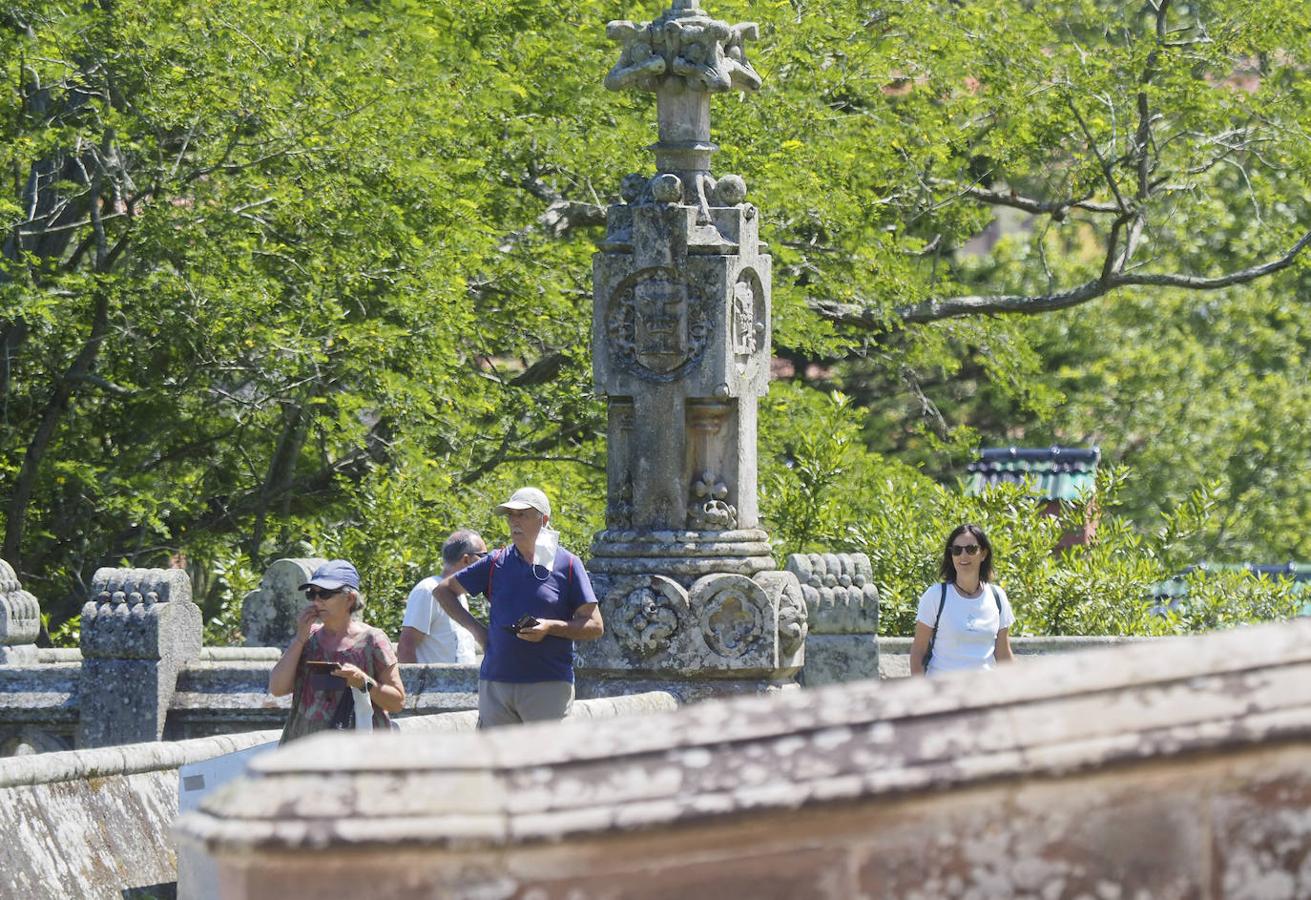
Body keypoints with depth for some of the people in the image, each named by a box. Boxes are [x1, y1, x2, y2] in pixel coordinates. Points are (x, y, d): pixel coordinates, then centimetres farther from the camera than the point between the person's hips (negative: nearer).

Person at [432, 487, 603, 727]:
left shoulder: (567, 565, 3)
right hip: (495, 683, 3)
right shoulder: (496, 563, 11)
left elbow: (595, 626, 2)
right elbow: (443, 590, 21)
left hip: (548, 686, -3)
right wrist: (475, 628, 9)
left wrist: (551, 627, -14)